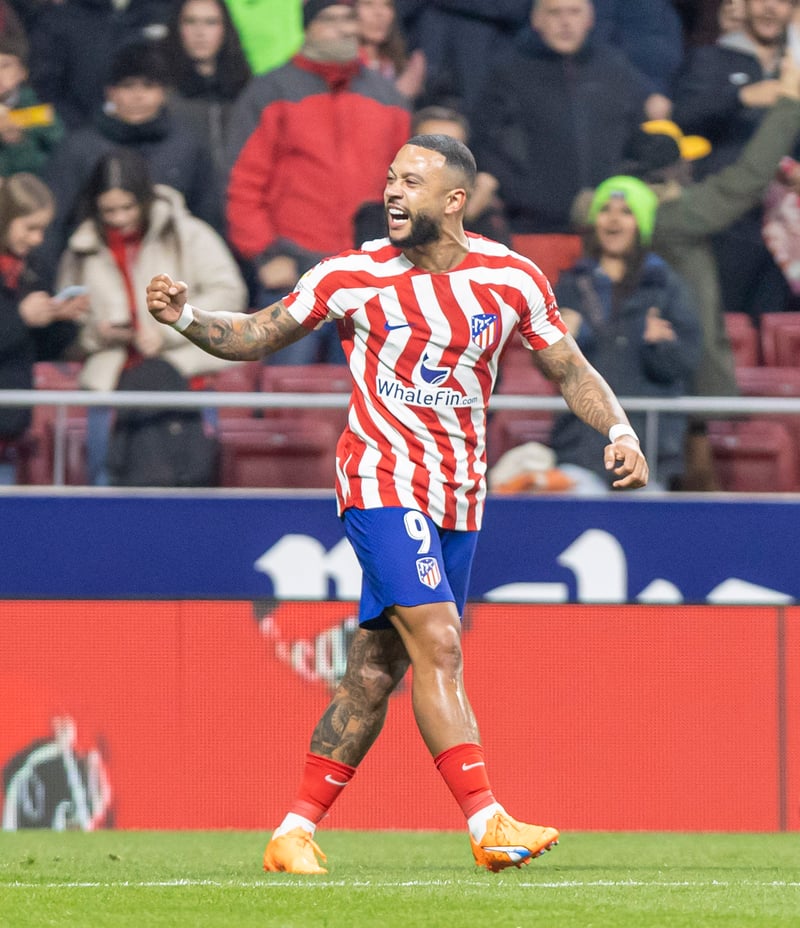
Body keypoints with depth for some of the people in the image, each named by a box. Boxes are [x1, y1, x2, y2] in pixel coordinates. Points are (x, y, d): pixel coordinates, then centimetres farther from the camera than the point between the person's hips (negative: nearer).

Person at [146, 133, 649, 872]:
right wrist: (185, 318, -12)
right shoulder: (353, 276, -4)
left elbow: (570, 369, 10)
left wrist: (620, 431, -7)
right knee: (438, 647, -19)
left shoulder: (511, 279, 1)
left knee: (376, 671, 5)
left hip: (459, 497, 4)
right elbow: (256, 338, 5)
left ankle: (294, 833, 13)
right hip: (383, 481, -4)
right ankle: (487, 824, -22)